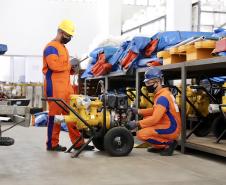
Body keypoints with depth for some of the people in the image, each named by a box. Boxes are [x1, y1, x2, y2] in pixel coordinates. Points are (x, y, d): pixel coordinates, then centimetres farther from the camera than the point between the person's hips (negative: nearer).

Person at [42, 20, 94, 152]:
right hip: (55, 87, -9)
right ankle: (52, 144, 7)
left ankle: (78, 142, 11)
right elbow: (54, 65, -23)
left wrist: (71, 69, 6)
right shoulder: (51, 47, -9)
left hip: (66, 87, 9)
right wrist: (69, 65, -9)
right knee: (55, 115, -3)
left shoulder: (63, 48, 22)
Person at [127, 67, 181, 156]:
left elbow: (154, 119, -25)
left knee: (141, 134, -16)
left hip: (171, 130, -10)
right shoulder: (161, 94, 10)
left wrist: (137, 123, -18)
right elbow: (155, 110, 22)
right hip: (168, 125, 10)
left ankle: (169, 143, -6)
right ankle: (159, 146, 15)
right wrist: (138, 111, 13)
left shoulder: (162, 97, -21)